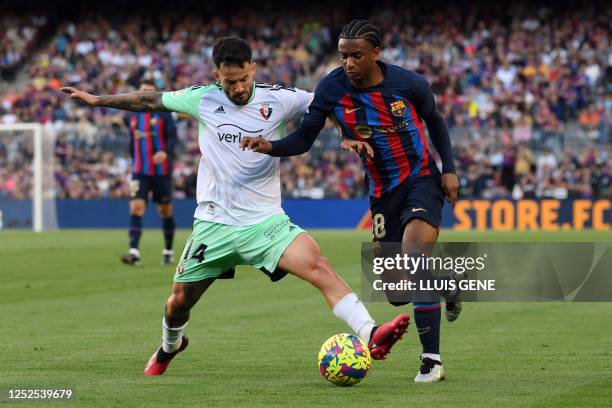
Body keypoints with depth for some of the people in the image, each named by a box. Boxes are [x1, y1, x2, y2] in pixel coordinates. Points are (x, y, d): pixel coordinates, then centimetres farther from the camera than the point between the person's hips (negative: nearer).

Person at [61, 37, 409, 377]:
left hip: (265, 221, -2)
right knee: (179, 302, 11)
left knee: (318, 266, -26)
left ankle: (371, 336, -35)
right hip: (214, 223, 2)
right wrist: (97, 100, 19)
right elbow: (151, 101, 13)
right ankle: (170, 347, 46)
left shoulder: (277, 99, -4)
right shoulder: (203, 99, 0)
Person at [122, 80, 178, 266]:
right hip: (140, 172, 2)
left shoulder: (163, 114, -4)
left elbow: (173, 137, -14)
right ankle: (134, 252, -22)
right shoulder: (132, 117, 9)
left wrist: (165, 152, -33)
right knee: (136, 207, -14)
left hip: (161, 171, -2)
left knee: (165, 210, 7)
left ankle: (168, 252, 23)